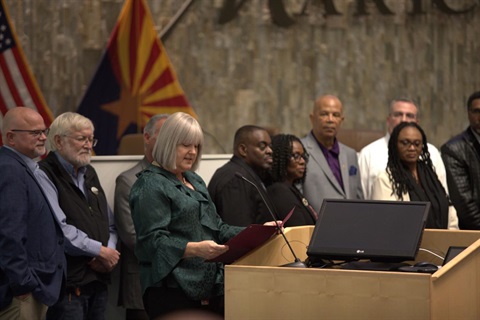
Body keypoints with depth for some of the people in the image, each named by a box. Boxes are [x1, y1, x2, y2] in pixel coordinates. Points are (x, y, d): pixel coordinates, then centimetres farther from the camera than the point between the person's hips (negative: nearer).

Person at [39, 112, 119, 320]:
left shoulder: (89, 173, 19)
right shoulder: (45, 174, -10)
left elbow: (109, 223, 23)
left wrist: (110, 250, 3)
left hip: (99, 279, 8)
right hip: (68, 284, -8)